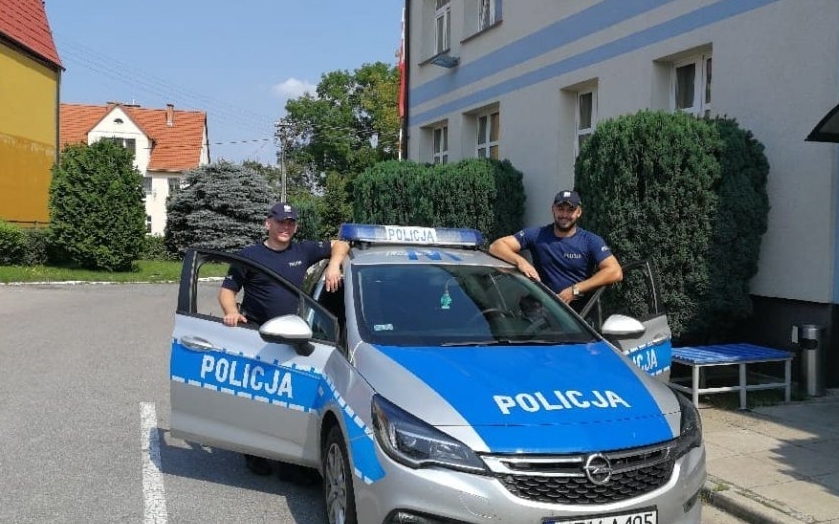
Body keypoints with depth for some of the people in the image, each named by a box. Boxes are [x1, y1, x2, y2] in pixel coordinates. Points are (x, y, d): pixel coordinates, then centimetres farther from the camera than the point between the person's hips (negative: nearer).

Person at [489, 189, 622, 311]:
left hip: (581, 309, -1)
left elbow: (615, 272, -11)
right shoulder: (536, 235, 3)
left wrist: (574, 290, -18)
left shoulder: (591, 241, 0)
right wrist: (520, 261, -24)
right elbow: (496, 246, -3)